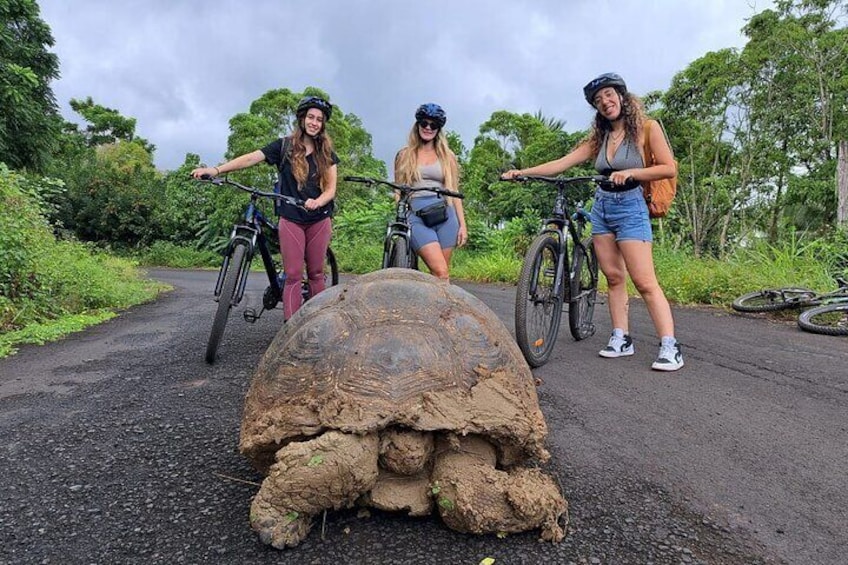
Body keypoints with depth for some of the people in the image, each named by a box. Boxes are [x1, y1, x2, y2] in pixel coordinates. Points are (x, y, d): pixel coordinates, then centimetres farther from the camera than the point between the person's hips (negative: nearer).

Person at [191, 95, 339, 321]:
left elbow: (331, 188, -1)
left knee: (316, 274, 7)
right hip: (291, 219, -1)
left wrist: (318, 201, -24)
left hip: (319, 220, 2)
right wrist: (217, 170, -24)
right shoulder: (284, 146, 1)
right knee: (293, 276, -4)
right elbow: (252, 158, -11)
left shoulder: (326, 153, 6)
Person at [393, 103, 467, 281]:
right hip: (416, 217, -2)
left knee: (445, 271, 1)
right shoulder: (404, 155, 14)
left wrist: (462, 225, 7)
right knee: (440, 272, -18)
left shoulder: (447, 156, 15)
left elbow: (455, 192, 13)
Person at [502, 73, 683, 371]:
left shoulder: (646, 128, -3)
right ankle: (621, 339, 11)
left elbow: (669, 168, -8)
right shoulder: (599, 137, 10)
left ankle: (670, 347, -10)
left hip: (630, 208, -5)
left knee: (645, 282, -12)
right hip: (601, 208, 6)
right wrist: (523, 171, -3)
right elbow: (562, 163, 5)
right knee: (613, 277, 5)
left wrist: (630, 172, -21)